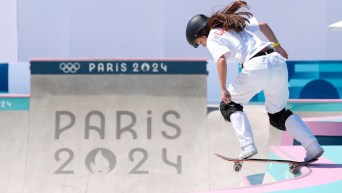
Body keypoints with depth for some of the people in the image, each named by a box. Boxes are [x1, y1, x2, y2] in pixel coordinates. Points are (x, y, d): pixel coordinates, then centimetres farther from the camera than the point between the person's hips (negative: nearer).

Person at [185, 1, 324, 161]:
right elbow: (263, 25, 30)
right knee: (278, 114, 20)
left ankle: (247, 146, -2)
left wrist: (223, 89, -9)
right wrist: (277, 46, 38)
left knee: (228, 105, 15)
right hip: (278, 61, 7)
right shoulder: (237, 22, 28)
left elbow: (221, 60, -11)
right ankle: (313, 146, 4)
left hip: (257, 66, -7)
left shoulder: (212, 39, 6)